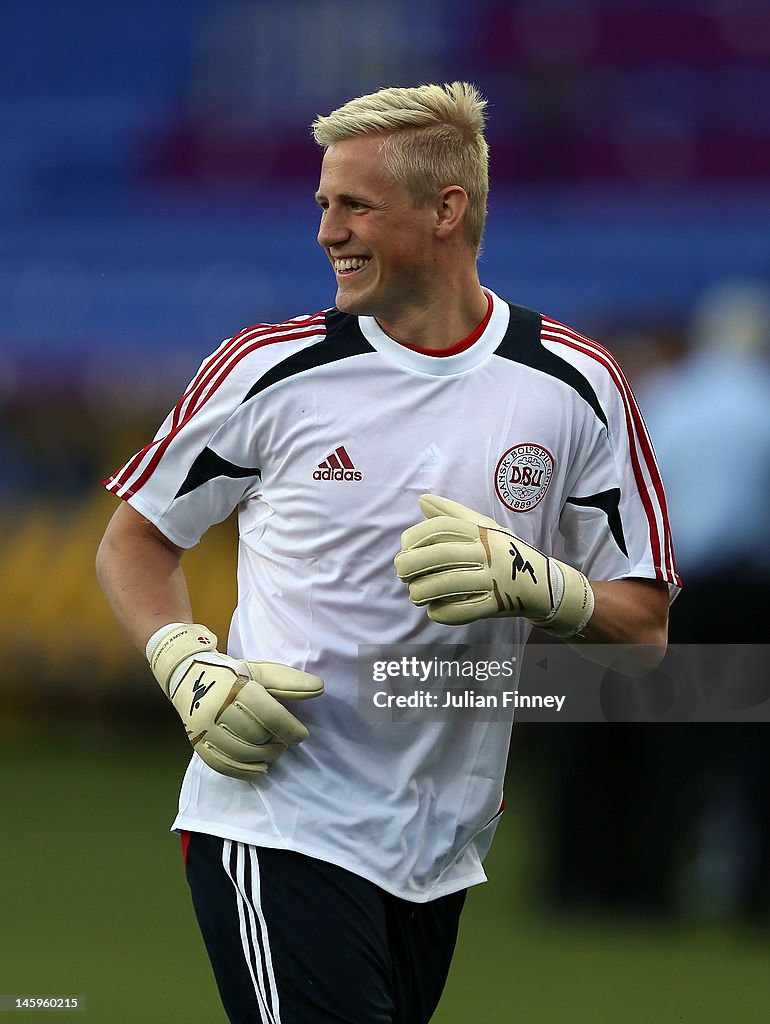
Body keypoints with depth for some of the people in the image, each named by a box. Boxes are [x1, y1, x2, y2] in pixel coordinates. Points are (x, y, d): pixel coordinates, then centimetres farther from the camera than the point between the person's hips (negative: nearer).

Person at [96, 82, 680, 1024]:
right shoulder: (272, 369, -1)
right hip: (280, 827, -3)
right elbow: (135, 538, 12)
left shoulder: (575, 388, 2)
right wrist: (187, 669, -7)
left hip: (442, 851, 3)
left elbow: (644, 624, 5)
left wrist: (532, 584, -15)